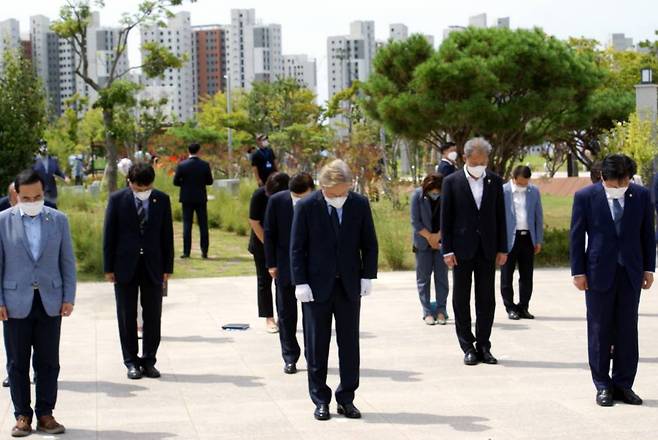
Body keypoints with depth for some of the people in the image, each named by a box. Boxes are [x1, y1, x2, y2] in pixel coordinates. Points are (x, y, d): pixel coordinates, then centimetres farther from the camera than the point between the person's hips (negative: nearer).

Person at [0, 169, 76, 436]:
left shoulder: (58, 220, 5)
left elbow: (68, 262, 8)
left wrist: (69, 298, 1)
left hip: (50, 301, 1)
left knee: (48, 362, 4)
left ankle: (45, 414, 13)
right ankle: (22, 416, 14)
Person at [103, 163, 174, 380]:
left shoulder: (162, 200, 2)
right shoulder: (117, 199, -3)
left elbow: (167, 235, 6)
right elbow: (109, 235, -1)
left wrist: (167, 267, 3)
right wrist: (108, 268, -3)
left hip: (153, 266, 1)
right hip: (125, 266, -1)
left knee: (153, 316, 5)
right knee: (127, 317, 5)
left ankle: (149, 361, 15)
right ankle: (131, 362, 14)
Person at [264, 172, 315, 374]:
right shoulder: (277, 201, -9)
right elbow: (269, 234, -1)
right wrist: (271, 264, -4)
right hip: (285, 266, 1)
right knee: (286, 313, 6)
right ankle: (290, 358, 15)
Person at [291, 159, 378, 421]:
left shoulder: (360, 204, -1)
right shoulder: (306, 207, -8)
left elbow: (369, 243, 6)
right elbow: (297, 248, -5)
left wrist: (367, 276, -1)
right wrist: (301, 282, -10)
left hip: (350, 285, 2)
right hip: (317, 285, -2)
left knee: (349, 343, 5)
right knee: (317, 345, 4)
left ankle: (346, 398, 15)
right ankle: (320, 400, 14)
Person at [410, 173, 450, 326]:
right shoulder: (418, 195, -9)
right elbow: (415, 221, -7)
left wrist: (438, 236, -13)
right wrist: (429, 237, -11)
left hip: (442, 242, 0)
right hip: (423, 243, 0)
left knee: (442, 277, 1)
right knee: (423, 277, 0)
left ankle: (441, 311, 7)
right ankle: (427, 312, 4)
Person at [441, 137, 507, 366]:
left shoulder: (495, 182, 6)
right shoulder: (452, 182, -2)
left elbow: (500, 216, 8)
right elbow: (445, 218, -2)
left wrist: (502, 249, 3)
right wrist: (447, 250, -7)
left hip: (487, 249, 2)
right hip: (462, 250, -2)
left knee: (487, 300, 4)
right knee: (461, 300, 3)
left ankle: (484, 346, 12)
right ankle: (468, 347, 11)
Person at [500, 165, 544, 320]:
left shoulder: (534, 191, 7)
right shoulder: (503, 191, -4)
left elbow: (539, 216, 11)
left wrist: (539, 240, 7)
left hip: (528, 237, 3)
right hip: (509, 238, -3)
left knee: (527, 276, 8)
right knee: (507, 276, 2)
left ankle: (523, 307, 17)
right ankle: (510, 308, 11)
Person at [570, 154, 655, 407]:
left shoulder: (641, 196, 2)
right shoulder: (585, 197, -5)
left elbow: (647, 234, 8)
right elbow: (577, 236, -2)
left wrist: (649, 268, 6)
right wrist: (578, 271, -5)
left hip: (631, 272, 2)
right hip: (599, 272, -2)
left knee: (627, 330, 5)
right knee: (599, 330, 3)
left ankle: (623, 384, 13)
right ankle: (603, 385, 12)